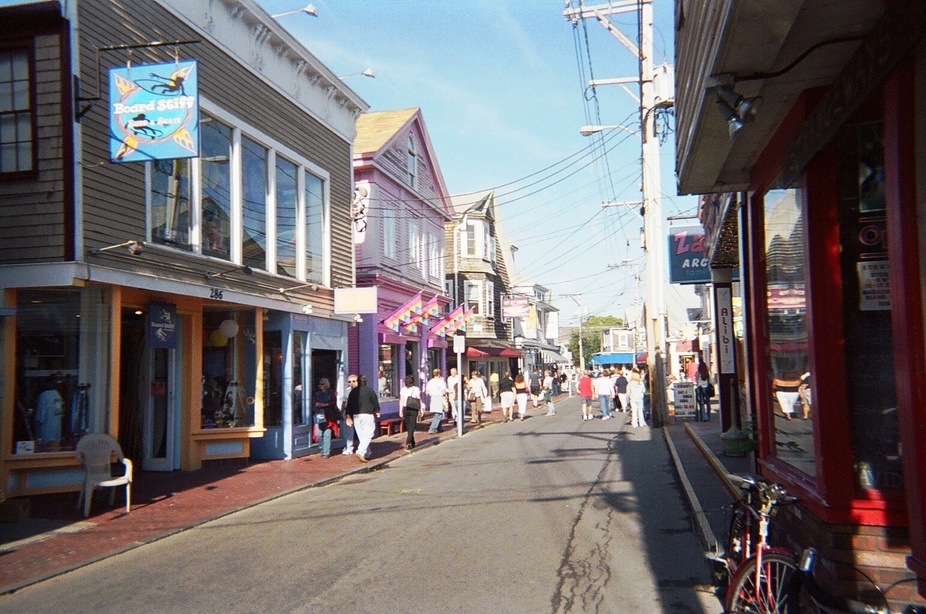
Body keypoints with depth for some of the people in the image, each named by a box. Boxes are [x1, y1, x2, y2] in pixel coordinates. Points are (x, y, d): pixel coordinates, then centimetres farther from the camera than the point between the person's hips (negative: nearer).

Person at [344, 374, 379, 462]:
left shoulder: (353, 392, 6)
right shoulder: (369, 390, -3)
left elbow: (349, 405, 7)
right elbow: (375, 401, 0)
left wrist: (349, 416, 14)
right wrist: (377, 411, 15)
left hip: (356, 416, 4)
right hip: (368, 415, -4)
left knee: (361, 435, 12)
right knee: (368, 434, -4)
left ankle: (367, 454, 16)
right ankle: (361, 452, -20)